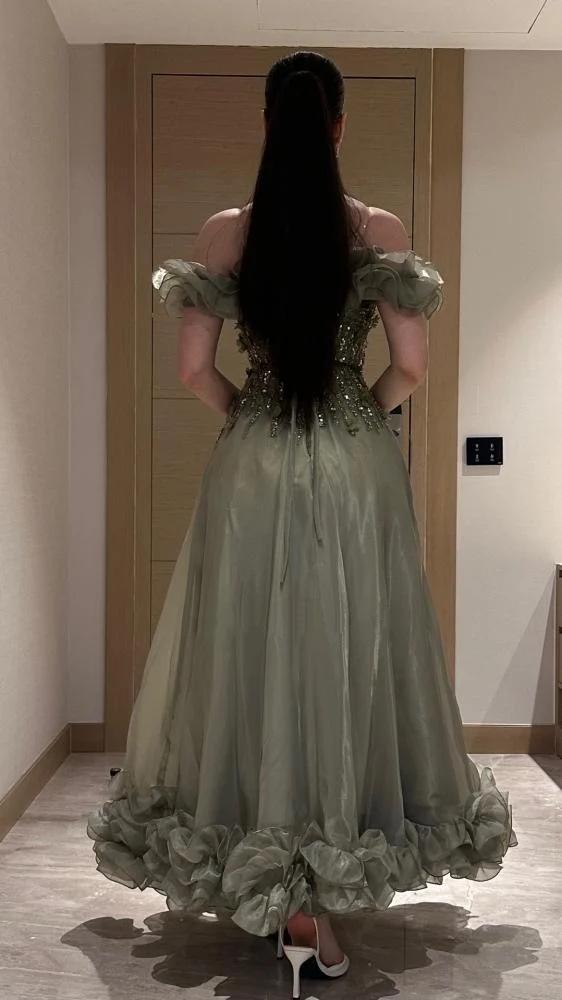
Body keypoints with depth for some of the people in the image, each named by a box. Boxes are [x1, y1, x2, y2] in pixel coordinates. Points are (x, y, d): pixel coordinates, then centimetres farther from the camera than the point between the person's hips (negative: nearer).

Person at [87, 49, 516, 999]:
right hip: (358, 471, 0)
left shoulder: (224, 233, 0)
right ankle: (325, 897, 19)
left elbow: (194, 369, -2)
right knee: (347, 663, 9)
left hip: (252, 473, 0)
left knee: (257, 660, 10)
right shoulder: (380, 231, -2)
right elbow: (410, 367, -3)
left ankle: (277, 890, 19)